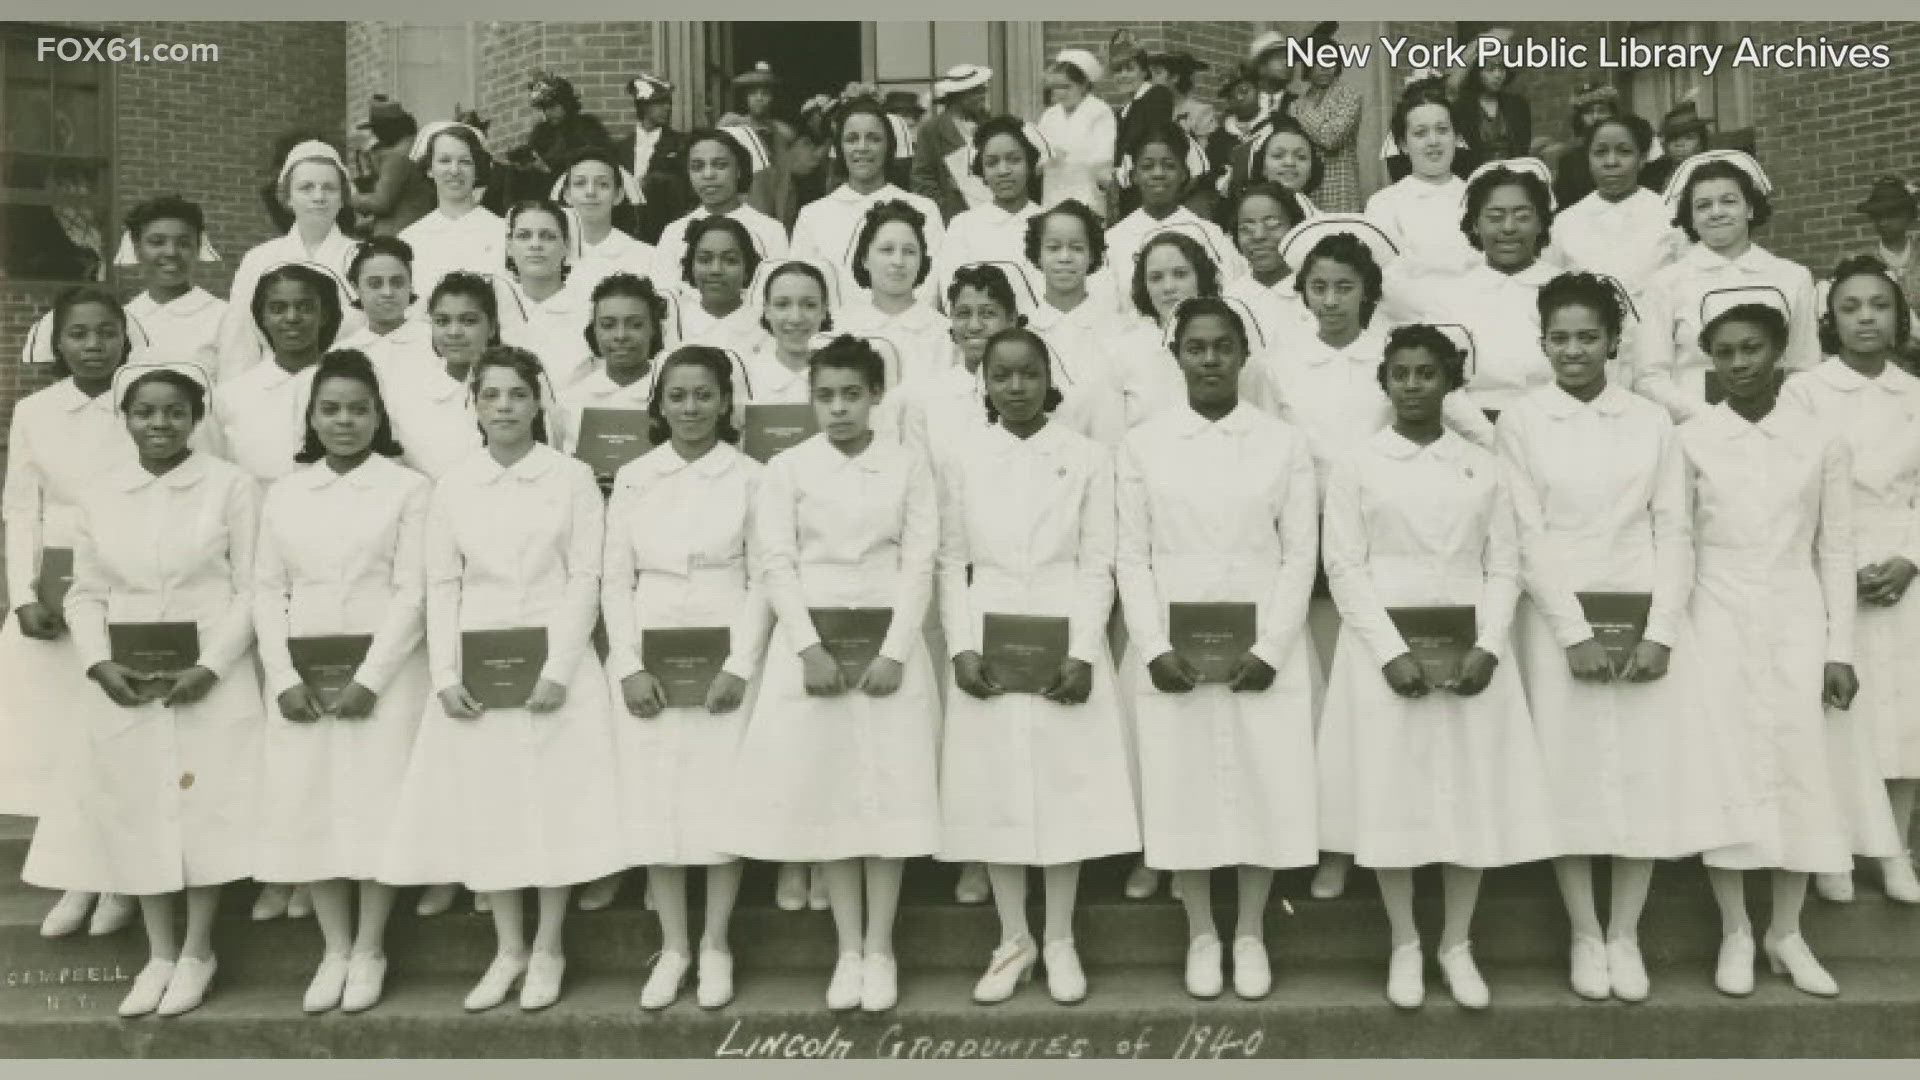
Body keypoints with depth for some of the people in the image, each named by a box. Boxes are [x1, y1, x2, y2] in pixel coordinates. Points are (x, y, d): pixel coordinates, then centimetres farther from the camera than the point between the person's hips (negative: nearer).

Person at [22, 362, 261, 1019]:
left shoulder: (231, 487, -6)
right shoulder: (100, 495, 6)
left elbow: (252, 588, -7)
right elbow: (86, 593, 8)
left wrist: (211, 667, -15)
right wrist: (99, 663, -8)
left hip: (211, 682, -3)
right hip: (125, 687, 4)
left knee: (203, 810, 1)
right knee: (136, 814, 8)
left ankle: (198, 952, 19)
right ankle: (159, 953, 24)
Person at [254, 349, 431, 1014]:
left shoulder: (408, 488, -1)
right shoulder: (283, 493, 11)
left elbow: (412, 591, -7)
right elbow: (267, 590, 6)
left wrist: (369, 680, -14)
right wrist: (284, 678, -6)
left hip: (384, 672, -3)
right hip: (299, 677, 4)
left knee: (375, 805, -1)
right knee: (306, 806, 4)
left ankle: (370, 950, 15)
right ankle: (335, 950, 18)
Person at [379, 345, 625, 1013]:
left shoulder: (573, 478, 0)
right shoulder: (452, 486, 8)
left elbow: (585, 578, -5)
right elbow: (442, 585, 5)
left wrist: (557, 670, -13)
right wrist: (445, 675, -6)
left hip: (554, 664, -2)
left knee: (554, 802, 1)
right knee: (485, 806, 5)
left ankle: (547, 950, 17)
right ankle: (507, 949, 20)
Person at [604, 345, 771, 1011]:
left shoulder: (750, 478, 2)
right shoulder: (632, 479, 8)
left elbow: (763, 580, -2)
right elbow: (615, 579, 5)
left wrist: (740, 666, -12)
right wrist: (631, 667, -7)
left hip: (727, 661, -2)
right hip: (646, 662, 2)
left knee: (722, 800, 1)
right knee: (654, 800, 3)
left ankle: (715, 945, 16)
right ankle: (672, 947, 16)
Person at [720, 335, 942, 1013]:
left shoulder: (909, 466, 4)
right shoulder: (787, 469, 3)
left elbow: (919, 564, -1)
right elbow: (777, 565, -2)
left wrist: (893, 652, -12)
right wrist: (809, 649, -13)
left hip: (889, 643, 0)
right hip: (810, 644, 0)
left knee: (890, 791, 1)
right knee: (826, 792, 2)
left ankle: (880, 949, 12)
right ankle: (848, 950, 13)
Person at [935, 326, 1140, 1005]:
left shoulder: (1088, 458, 2)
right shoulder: (961, 458, 5)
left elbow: (1097, 565, -1)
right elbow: (952, 563, 4)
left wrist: (1083, 654, -11)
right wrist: (961, 649, -8)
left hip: (1066, 646, -1)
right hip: (988, 648, 1)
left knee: (1065, 791, 3)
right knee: (993, 795, 4)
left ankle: (1060, 941, 18)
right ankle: (1013, 941, 19)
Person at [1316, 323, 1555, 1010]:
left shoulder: (1483, 468, 9)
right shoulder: (1356, 467, 2)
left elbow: (1504, 567, 5)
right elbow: (1345, 568, -4)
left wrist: (1488, 648, -10)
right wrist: (1392, 653, -15)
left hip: (1470, 653, 2)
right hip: (1386, 651, -2)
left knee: (1474, 795, 3)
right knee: (1390, 794, 1)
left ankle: (1457, 944, 19)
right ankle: (1404, 943, 17)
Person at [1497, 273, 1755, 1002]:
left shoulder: (1651, 421, 6)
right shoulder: (1520, 422, 1)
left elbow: (1674, 530, 2)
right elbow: (1527, 535, -5)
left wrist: (1660, 633, -10)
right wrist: (1575, 632, -13)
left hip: (1646, 619, 2)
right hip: (1558, 620, -1)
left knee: (1649, 772, 2)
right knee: (1569, 774, 2)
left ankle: (1626, 935, 15)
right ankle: (1585, 936, 15)